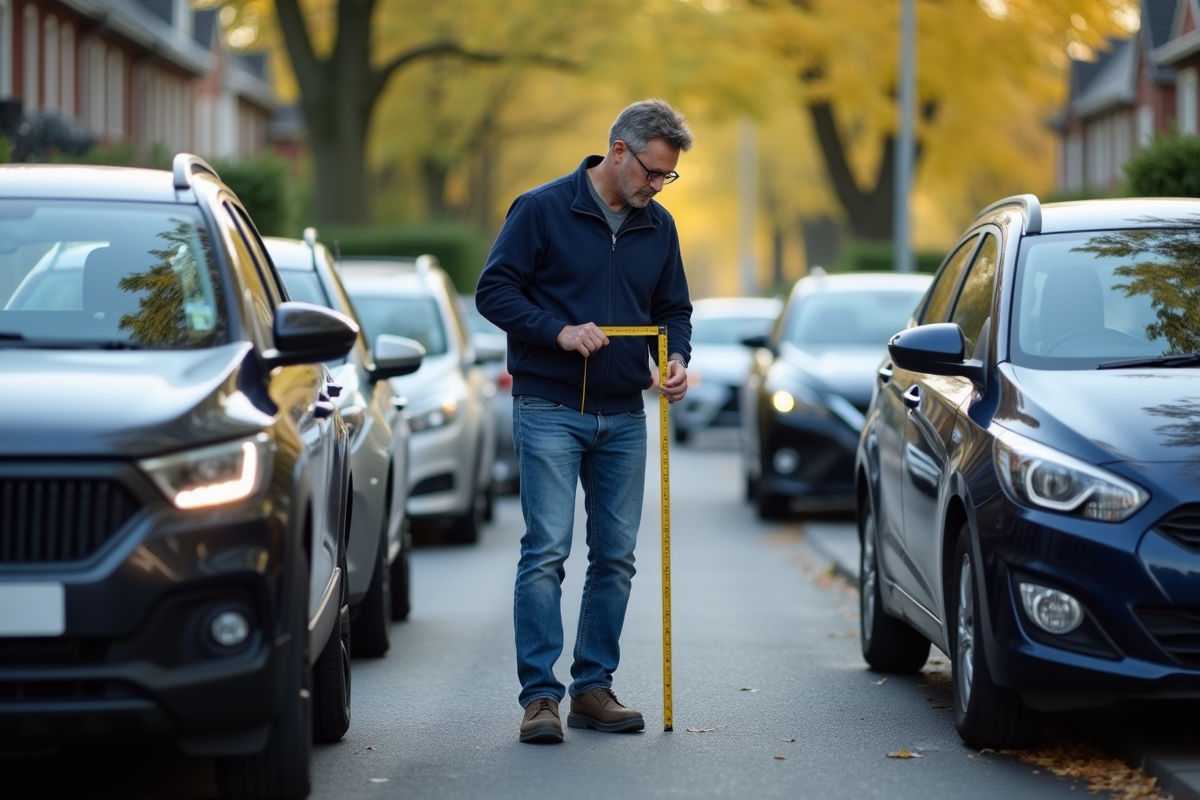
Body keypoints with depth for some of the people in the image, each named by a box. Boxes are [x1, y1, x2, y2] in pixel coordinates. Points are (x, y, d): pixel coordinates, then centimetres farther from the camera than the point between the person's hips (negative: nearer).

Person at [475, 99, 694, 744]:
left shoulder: (658, 227, 10)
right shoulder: (542, 209, -6)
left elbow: (673, 309, 18)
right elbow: (494, 290, -7)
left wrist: (676, 359, -2)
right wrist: (560, 331, -19)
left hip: (624, 417, 6)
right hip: (549, 409, -5)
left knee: (616, 556, 6)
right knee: (546, 551, -10)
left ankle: (594, 687, 15)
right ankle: (540, 694, -7)